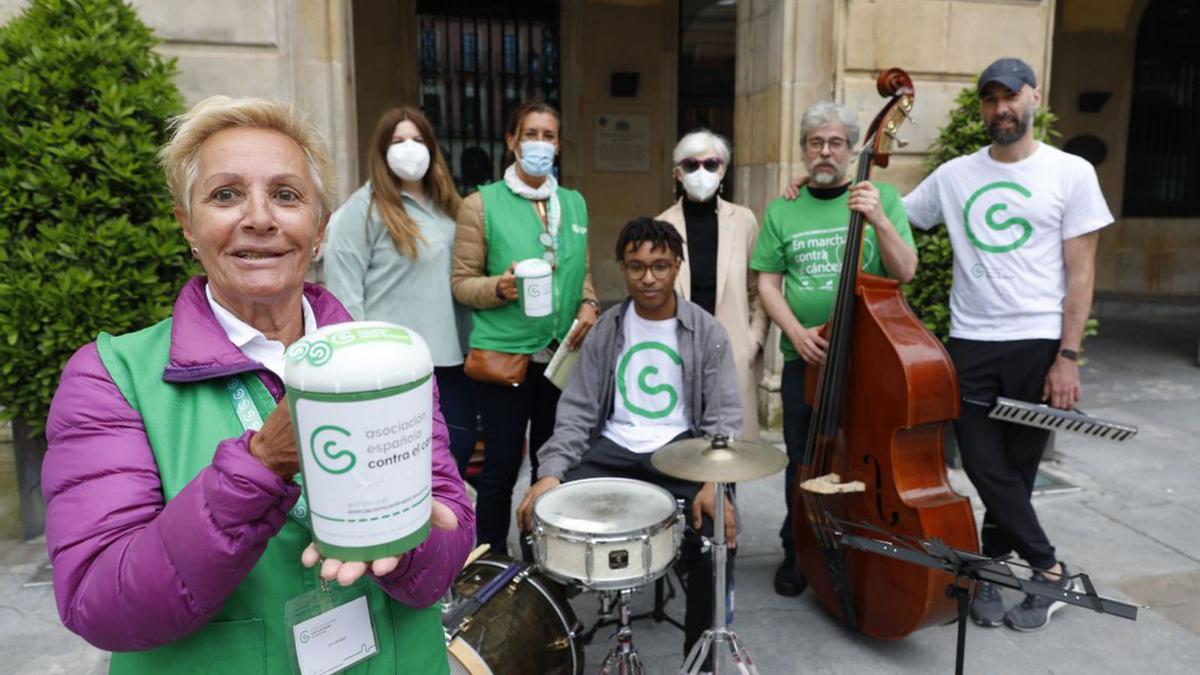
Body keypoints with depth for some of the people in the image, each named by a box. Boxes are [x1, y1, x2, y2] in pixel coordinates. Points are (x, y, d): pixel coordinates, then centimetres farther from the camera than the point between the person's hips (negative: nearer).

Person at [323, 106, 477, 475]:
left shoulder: (446, 205, 14)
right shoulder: (364, 206, -7)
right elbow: (343, 287, -11)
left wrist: (471, 340, 14)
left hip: (451, 356, 6)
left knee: (459, 448, 14)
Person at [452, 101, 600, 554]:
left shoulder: (574, 203, 11)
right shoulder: (482, 204, -4)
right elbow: (461, 283, -4)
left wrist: (589, 304, -1)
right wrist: (500, 287, -23)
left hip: (562, 353, 5)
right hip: (504, 353, -4)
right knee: (502, 465, 4)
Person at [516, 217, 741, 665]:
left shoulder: (707, 331, -1)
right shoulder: (606, 329, 4)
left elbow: (724, 417, -5)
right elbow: (577, 409, 2)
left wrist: (715, 480, -24)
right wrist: (551, 471, -15)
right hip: (613, 450, 2)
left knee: (716, 536, -27)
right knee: (540, 517, -18)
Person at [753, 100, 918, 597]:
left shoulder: (881, 198, 2)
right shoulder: (782, 211, 6)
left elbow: (904, 272, -6)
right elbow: (768, 283, 5)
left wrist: (879, 220, -22)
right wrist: (796, 331, -10)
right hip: (805, 359, 1)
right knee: (804, 464, 11)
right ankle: (797, 554, 30)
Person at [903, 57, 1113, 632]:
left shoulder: (1070, 173, 0)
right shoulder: (953, 176, 8)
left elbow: (1080, 272, -2)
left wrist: (1068, 356, -8)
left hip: (1037, 345, -2)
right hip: (970, 343, 2)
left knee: (1016, 470, 6)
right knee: (986, 468, 0)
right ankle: (1050, 571, 17)